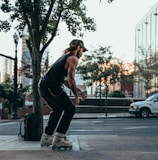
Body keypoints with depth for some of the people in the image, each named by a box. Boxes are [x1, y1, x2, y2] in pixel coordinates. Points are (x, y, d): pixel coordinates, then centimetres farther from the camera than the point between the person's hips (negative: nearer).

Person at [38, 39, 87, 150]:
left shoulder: (65, 57, 24)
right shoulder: (73, 59, -3)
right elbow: (70, 79, -13)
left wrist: (78, 90, 24)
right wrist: (76, 96, -5)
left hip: (42, 85, 9)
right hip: (51, 87, -9)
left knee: (58, 110, 25)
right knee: (70, 109, 4)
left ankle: (46, 138, 28)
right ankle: (58, 139, 1)